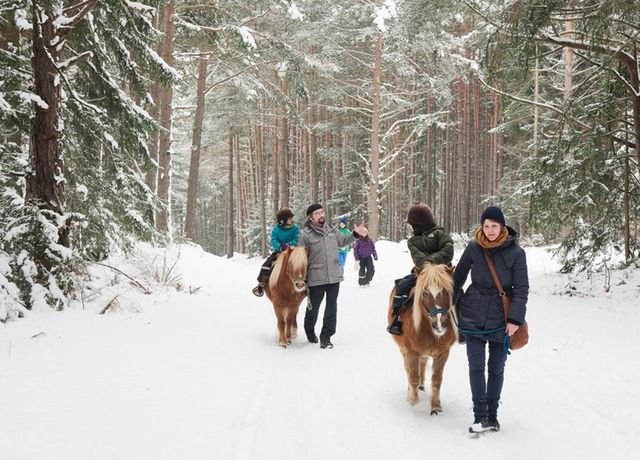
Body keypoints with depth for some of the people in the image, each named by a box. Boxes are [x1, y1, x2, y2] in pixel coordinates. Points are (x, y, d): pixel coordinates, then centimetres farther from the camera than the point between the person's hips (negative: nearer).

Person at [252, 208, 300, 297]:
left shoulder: (295, 229, -5)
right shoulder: (276, 229, -2)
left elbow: (296, 241, -12)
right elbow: (274, 241, -11)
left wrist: (288, 245, -30)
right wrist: (280, 247, -32)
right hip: (279, 251, 1)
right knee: (267, 263, -15)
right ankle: (261, 284, -4)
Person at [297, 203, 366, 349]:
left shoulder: (331, 230, 7)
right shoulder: (305, 234, -9)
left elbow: (342, 241, 23)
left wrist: (355, 234, 9)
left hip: (334, 275, 4)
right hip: (316, 278, -4)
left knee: (331, 307, 5)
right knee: (313, 306, 8)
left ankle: (326, 337, 14)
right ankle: (309, 331, 35)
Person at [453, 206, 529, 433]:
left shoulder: (515, 252, -8)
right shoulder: (474, 248, -4)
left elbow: (521, 289, -7)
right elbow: (458, 277, 9)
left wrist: (515, 319, -14)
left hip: (501, 319, -1)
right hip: (474, 315, 1)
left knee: (496, 368, 10)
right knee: (476, 366, -1)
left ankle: (492, 414, 23)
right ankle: (480, 416, 6)